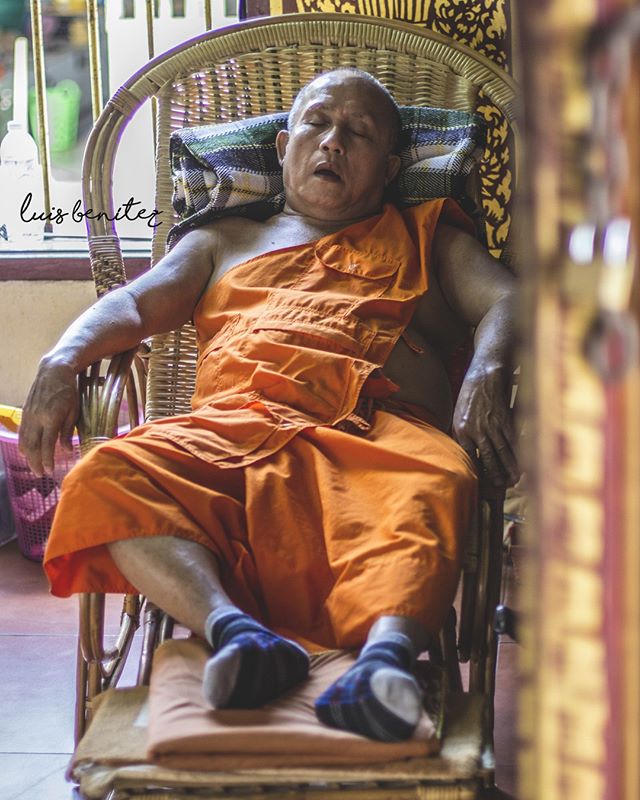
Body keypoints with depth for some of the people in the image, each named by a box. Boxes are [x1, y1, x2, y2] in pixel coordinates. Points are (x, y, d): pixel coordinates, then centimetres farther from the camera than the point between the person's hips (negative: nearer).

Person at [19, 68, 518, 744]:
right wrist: (62, 360, -3)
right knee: (105, 478, -31)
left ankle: (387, 649, -65)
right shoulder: (225, 242, 36)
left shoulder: (425, 238, 32)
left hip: (382, 426, -1)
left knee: (432, 485, -40)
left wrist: (485, 375, -10)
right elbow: (137, 302, 20)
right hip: (234, 421, 2)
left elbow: (505, 300, 15)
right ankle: (233, 629, -51)